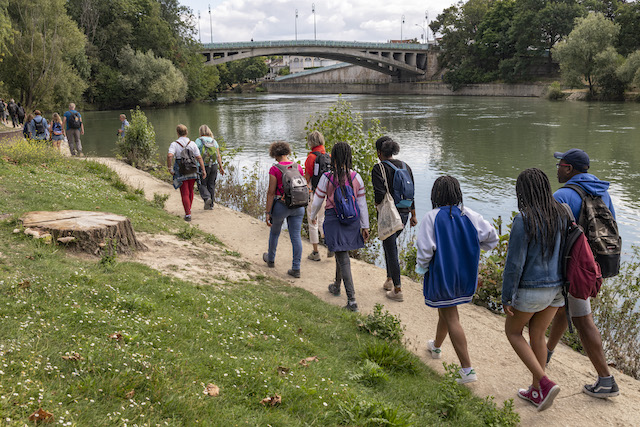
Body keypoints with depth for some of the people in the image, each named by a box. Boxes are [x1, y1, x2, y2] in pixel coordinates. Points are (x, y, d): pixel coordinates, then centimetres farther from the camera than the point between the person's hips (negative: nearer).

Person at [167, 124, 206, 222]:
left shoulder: (174, 144, -8)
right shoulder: (192, 144, -1)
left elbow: (169, 156, -24)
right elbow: (199, 158, -5)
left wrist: (169, 168, -14)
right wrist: (203, 170, -3)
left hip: (180, 172, -2)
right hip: (192, 171, 2)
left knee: (185, 193, 3)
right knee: (190, 190, 22)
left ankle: (188, 215, -3)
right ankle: (188, 209, 36)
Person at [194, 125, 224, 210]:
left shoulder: (198, 141, -7)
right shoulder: (214, 141, 4)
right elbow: (218, 155, 1)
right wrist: (221, 167, 4)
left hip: (203, 167, -4)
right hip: (214, 166, 4)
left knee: (202, 185, 10)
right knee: (211, 185, 13)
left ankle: (207, 198, -16)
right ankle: (211, 205, 15)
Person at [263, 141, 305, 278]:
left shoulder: (275, 169, -14)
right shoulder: (298, 167, 0)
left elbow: (271, 192, -13)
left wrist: (268, 212, -9)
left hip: (281, 205, -3)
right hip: (298, 206, 3)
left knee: (274, 232, 21)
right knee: (296, 236, 5)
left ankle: (271, 259, 42)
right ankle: (296, 268, 5)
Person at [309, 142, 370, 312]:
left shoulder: (327, 178, -13)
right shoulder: (356, 177, -5)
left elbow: (318, 201, -2)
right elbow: (362, 203, -1)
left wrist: (313, 215, 18)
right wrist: (365, 226, 6)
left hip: (333, 219, -4)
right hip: (352, 219, 4)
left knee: (343, 258, -1)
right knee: (341, 251, 25)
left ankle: (352, 300, -5)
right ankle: (336, 286, 44)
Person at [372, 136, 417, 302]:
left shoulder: (378, 168, -13)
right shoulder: (405, 167, 6)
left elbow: (380, 194, -22)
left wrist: (378, 204, 0)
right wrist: (413, 215, 17)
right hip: (404, 213, 7)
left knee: (391, 250, 2)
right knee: (389, 244, 25)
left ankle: (397, 290, 8)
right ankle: (389, 280, 31)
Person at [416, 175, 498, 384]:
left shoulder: (432, 218, -18)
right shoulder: (469, 216, -5)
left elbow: (425, 249, -21)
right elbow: (492, 237, -3)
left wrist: (421, 268, -3)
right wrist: (473, 250, 11)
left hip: (441, 274, -6)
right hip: (464, 274, 6)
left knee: (451, 319, 1)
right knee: (445, 310, 27)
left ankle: (467, 369, -1)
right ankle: (436, 347, 49)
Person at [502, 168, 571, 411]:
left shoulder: (523, 221, -23)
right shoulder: (561, 214, -2)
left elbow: (514, 263, -21)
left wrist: (506, 298, -11)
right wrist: (562, 287, 18)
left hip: (531, 289, -7)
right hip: (556, 287, 7)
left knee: (512, 331, 17)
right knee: (537, 335, 22)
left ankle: (545, 384, 6)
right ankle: (536, 391, 33)